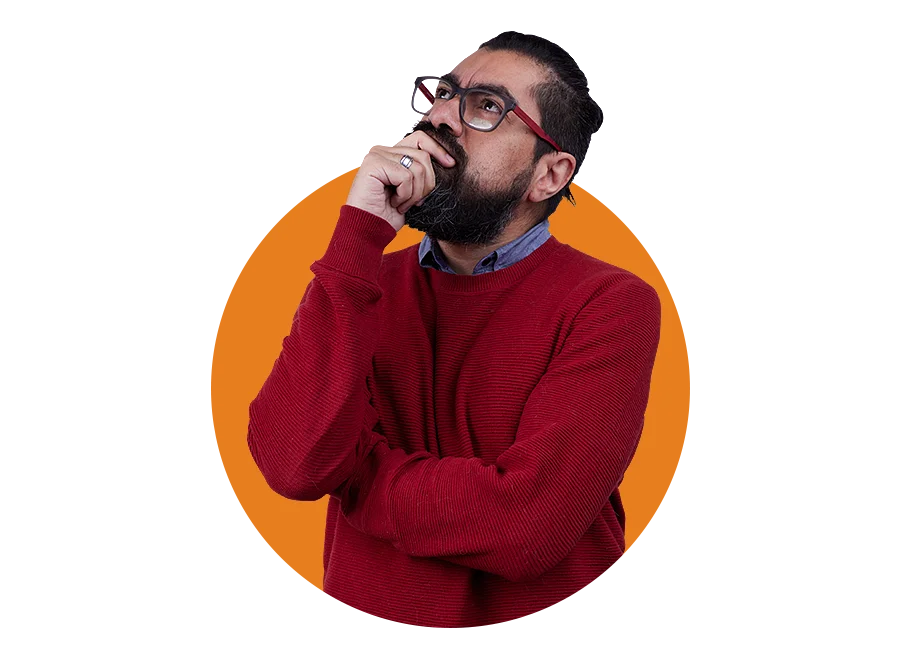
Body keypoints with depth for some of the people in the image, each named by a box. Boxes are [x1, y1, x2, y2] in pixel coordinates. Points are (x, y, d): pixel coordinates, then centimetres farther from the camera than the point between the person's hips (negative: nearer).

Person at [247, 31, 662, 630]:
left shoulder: (612, 305, -5)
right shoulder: (357, 283, 6)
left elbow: (525, 523, -17)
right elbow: (291, 462, -11)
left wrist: (347, 468, -6)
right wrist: (361, 233, -14)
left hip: (535, 627, -3)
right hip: (368, 623, 4)